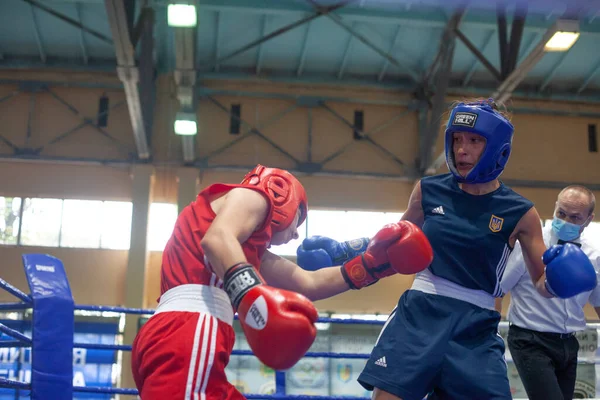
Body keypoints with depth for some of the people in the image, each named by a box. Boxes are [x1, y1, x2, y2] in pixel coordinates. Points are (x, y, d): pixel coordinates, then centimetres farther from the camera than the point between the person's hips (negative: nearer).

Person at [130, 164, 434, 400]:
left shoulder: (251, 249, 33)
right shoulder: (252, 196, 7)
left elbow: (307, 283, 37)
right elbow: (217, 239, -15)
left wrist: (371, 263, 35)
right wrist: (251, 292, -32)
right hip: (188, 332, -11)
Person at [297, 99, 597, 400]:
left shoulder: (519, 213, -1)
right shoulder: (429, 190, 3)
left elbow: (542, 283, 6)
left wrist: (557, 279, -17)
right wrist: (341, 252, 10)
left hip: (475, 325, 0)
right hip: (419, 312, 1)